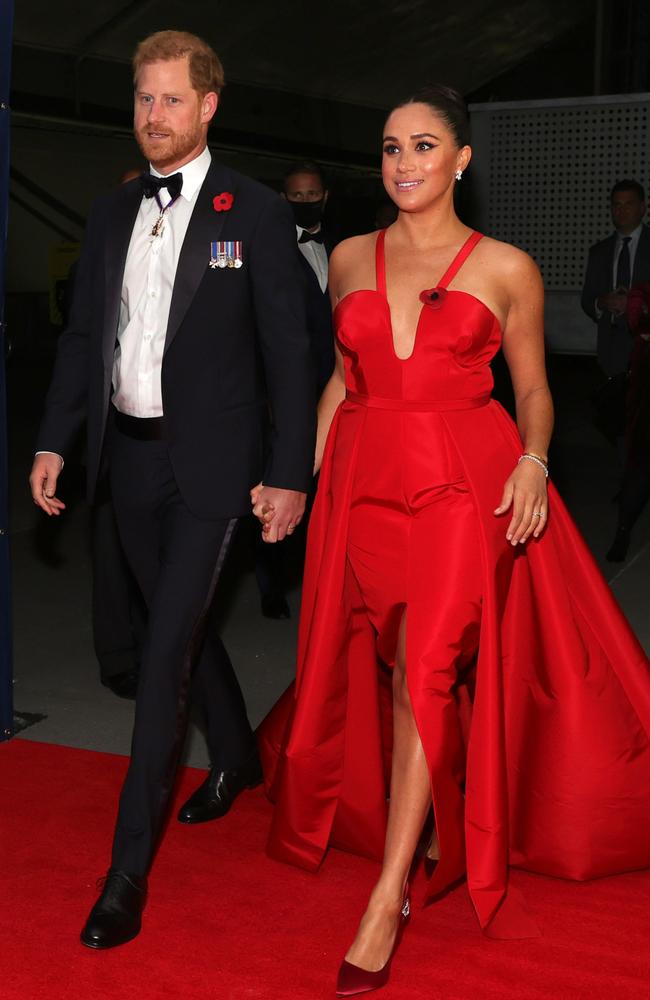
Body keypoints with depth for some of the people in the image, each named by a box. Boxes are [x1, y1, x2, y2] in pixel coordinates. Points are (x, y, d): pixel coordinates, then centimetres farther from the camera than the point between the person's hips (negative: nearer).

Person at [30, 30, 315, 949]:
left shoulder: (256, 214, -6)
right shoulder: (110, 213, 9)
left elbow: (287, 350, -7)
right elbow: (83, 334, 12)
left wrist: (289, 474, -10)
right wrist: (54, 441, 5)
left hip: (208, 460, -6)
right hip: (129, 453, 6)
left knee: (167, 647, -7)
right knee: (181, 624, 19)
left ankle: (129, 866, 0)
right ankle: (237, 758, 44)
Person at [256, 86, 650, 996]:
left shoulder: (507, 268, 2)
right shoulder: (351, 260, 11)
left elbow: (533, 387, 7)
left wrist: (533, 462, -11)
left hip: (466, 483, -3)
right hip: (367, 479, 4)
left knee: (428, 674, -12)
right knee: (400, 673, 9)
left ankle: (388, 901, -6)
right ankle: (435, 832, 33)